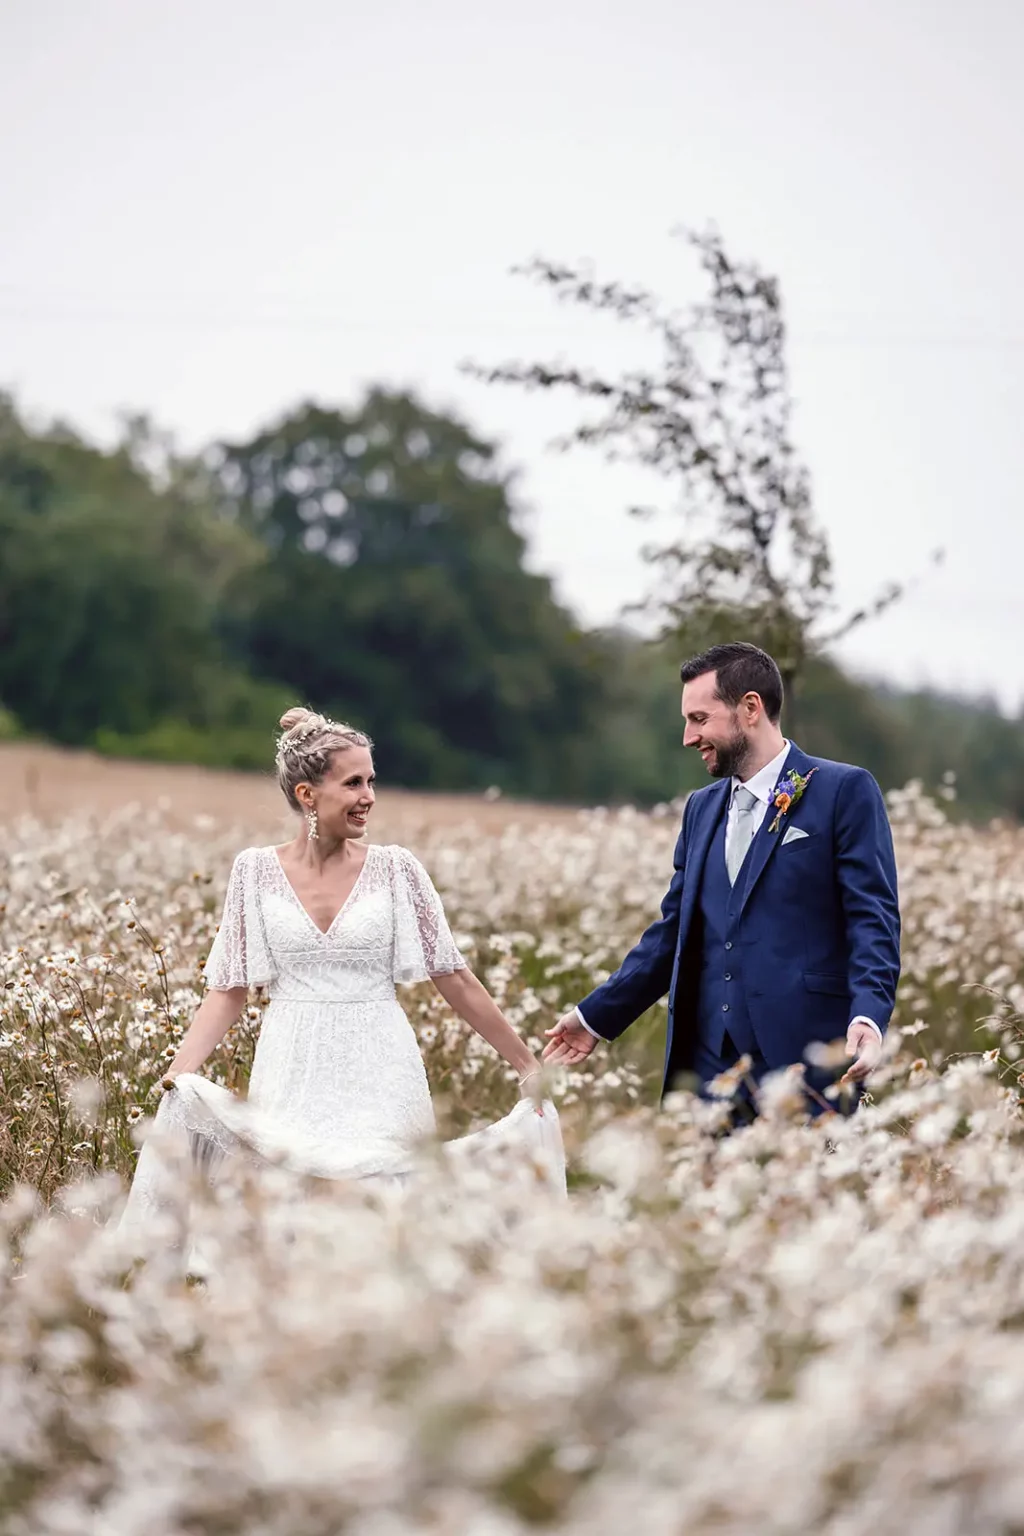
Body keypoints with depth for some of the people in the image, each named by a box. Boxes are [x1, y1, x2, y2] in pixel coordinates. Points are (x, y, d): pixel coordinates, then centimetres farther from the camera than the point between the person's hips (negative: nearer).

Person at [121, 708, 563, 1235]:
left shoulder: (395, 869, 1)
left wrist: (527, 1063, 5)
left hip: (381, 1079, 0)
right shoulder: (256, 870, 2)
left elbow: (455, 979, 5)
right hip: (293, 1081, 1)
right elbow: (228, 989, 4)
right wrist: (178, 1072, -9)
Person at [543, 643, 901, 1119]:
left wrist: (869, 1017, -24)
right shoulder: (702, 808, 20)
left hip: (805, 1063, -6)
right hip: (709, 1066, 6)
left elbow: (874, 919, -8)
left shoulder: (844, 791, -1)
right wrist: (596, 1016, 21)